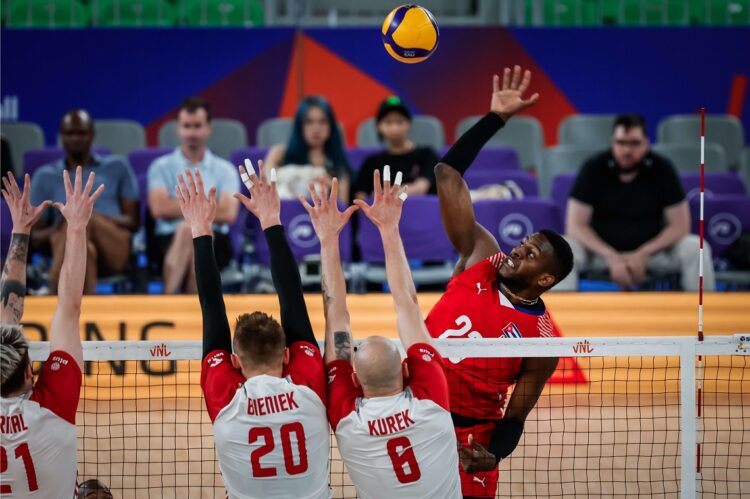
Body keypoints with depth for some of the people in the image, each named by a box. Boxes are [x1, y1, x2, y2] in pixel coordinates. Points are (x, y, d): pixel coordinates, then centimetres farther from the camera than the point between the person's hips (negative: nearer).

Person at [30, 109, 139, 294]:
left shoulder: (118, 168, 21)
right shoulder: (46, 176, 21)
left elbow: (134, 222, 13)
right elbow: (35, 237, 16)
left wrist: (98, 218, -9)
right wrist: (58, 228, -10)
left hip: (114, 249, 0)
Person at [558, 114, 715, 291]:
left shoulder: (662, 169, -9)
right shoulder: (594, 168, -11)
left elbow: (679, 226, -8)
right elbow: (576, 225, -13)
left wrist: (643, 254, -21)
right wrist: (611, 257, -24)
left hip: (652, 248, 1)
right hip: (602, 248, -1)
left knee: (696, 248, -25)